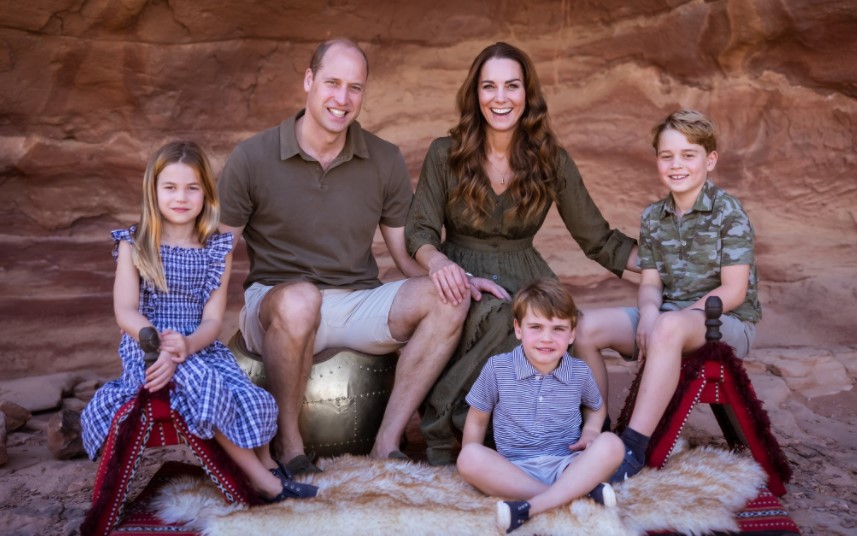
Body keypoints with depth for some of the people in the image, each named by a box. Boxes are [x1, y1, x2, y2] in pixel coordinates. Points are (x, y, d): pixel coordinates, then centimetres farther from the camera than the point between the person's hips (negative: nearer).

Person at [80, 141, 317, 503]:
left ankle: (266, 465, 9)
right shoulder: (134, 245, 1)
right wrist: (162, 345, -26)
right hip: (147, 346, -3)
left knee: (252, 401, -21)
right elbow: (125, 312, -8)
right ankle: (261, 478, -17)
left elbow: (213, 319, -3)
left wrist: (186, 345, -25)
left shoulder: (217, 249, 4)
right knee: (205, 385, -31)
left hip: (200, 346, 3)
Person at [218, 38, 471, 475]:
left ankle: (387, 442, -16)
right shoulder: (252, 159, -4)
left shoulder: (386, 161, 4)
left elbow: (408, 256, 6)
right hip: (277, 299, -3)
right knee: (299, 299, -39)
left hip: (359, 306, 3)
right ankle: (287, 442, -16)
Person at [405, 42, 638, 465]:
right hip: (463, 280, -1)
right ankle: (441, 430, -21)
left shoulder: (551, 161, 3)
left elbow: (598, 239, 7)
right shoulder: (445, 154, -1)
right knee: (499, 316, -37)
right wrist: (438, 263, -27)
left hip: (527, 282, 2)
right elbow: (419, 231, -3)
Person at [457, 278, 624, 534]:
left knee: (611, 444, -26)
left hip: (566, 466, 1)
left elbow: (596, 407, 23)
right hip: (514, 470, -1)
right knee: (469, 456, -31)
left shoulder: (580, 372, 3)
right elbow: (477, 420, 7)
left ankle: (532, 507, -37)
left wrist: (590, 432, 2)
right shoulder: (497, 368, -3)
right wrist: (477, 468, -4)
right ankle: (580, 491, -31)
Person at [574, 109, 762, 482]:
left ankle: (633, 447, -39)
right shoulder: (653, 217, 9)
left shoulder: (728, 213, -9)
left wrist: (672, 316, -21)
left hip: (727, 323, -6)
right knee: (588, 326, -15)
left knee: (668, 328, -40)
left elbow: (734, 290, -14)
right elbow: (650, 282, 6)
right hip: (665, 315, 6)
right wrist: (648, 312, -18)